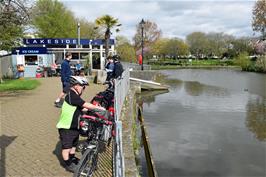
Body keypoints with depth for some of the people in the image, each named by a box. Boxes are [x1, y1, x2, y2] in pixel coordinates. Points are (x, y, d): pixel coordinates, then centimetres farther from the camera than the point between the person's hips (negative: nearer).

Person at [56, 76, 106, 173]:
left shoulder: (74, 96, 8)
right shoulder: (72, 96, -23)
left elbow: (82, 108, 10)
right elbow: (86, 105, -26)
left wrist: (94, 108, 2)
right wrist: (99, 108, -17)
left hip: (74, 126, 10)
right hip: (66, 127, -10)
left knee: (74, 144, 23)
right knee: (67, 146, 4)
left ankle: (72, 159, 42)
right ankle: (68, 164, 18)